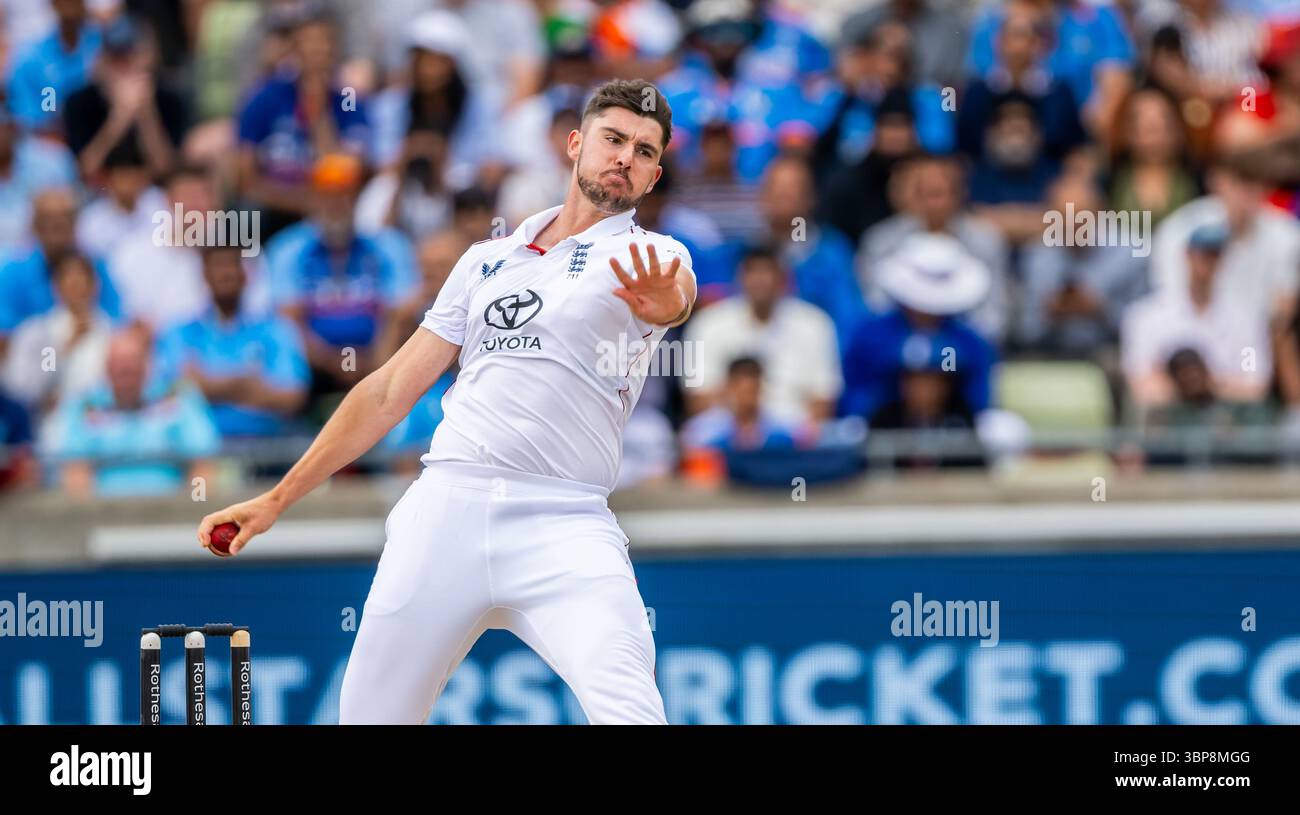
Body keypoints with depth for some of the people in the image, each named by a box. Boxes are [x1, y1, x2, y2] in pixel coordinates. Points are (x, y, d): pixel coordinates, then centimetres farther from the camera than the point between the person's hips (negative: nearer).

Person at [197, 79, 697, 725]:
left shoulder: (653, 256, 7)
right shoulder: (486, 261, 20)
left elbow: (675, 298, -18)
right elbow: (390, 392, 23)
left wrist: (663, 305, -44)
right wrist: (276, 500, 20)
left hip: (565, 527, -3)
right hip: (446, 508, 3)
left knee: (629, 714, -28)